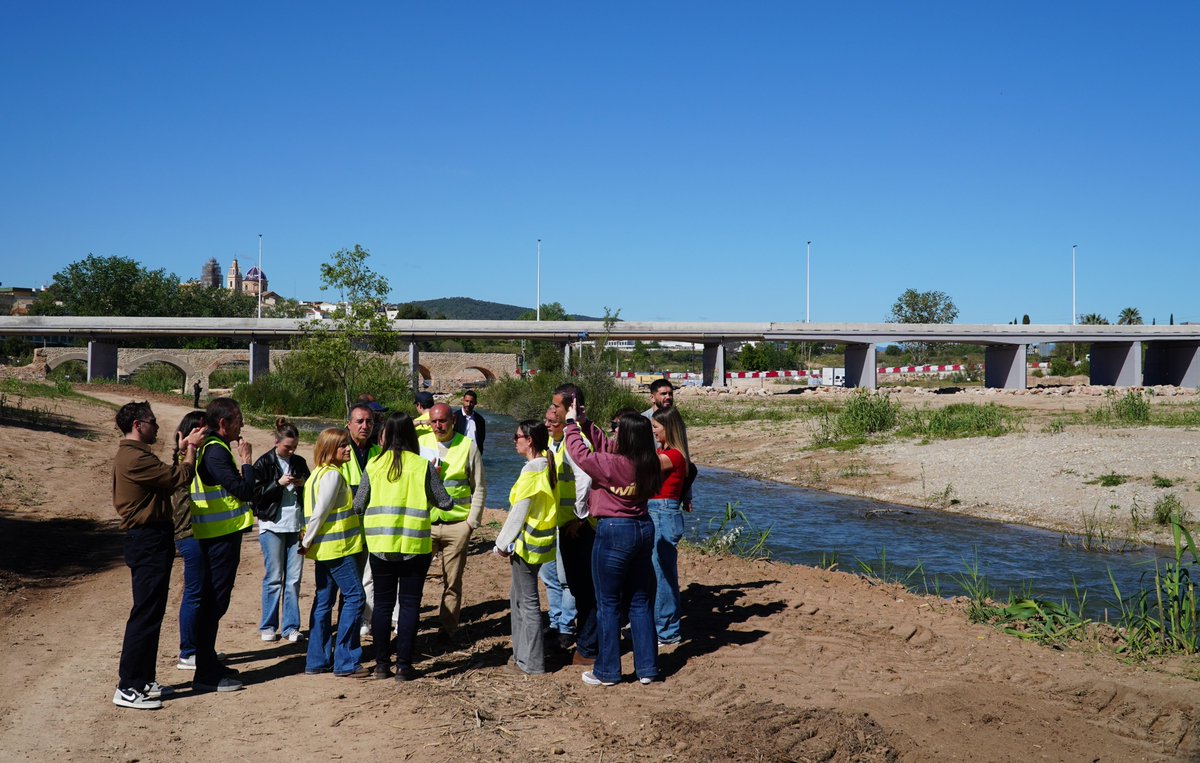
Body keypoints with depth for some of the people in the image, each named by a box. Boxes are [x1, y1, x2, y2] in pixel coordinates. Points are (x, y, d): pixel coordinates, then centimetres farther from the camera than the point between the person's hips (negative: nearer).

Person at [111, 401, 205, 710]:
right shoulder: (135, 458, -18)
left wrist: (182, 449, 17)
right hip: (148, 542, -11)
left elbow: (168, 476, 19)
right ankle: (127, 688, -2)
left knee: (151, 613, 15)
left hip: (149, 541, 11)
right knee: (145, 615, -7)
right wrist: (191, 448, -3)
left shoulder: (133, 455, 16)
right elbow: (181, 477, -18)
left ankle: (143, 680, 23)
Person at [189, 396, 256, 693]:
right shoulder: (216, 451, -17)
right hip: (221, 535, -11)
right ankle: (206, 674, 0)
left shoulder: (210, 448, 15)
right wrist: (246, 460, -11)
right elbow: (244, 490, -20)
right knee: (214, 603, -5)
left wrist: (241, 468, 9)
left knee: (213, 601, 17)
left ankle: (209, 666, 27)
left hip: (218, 534, 11)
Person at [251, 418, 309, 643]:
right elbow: (256, 494, -6)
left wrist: (304, 485, -2)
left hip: (296, 525, 4)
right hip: (272, 525, -4)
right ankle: (268, 626, 11)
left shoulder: (299, 462, 11)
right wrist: (279, 483, -15)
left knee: (294, 577, 2)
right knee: (274, 577, -1)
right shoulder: (264, 463, -2)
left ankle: (290, 626, 9)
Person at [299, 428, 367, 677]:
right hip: (336, 547, -10)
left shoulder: (319, 473, 15)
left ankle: (317, 660, 17)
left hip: (325, 549, 10)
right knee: (354, 597, -6)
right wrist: (307, 542, -11)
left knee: (323, 601, 12)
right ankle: (346, 662, -5)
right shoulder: (332, 474, -15)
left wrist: (307, 542, 17)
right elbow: (320, 512, -19)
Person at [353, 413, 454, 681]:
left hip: (380, 545, 2)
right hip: (415, 545, -2)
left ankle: (382, 663, 17)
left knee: (382, 603, 12)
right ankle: (403, 665, 8)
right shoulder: (423, 466, -6)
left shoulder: (374, 465, -2)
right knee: (409, 603, 6)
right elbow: (445, 502, -2)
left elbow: (358, 505, 4)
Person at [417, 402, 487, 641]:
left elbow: (479, 488, 4)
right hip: (424, 522, 1)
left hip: (457, 525, -1)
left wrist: (472, 521, -1)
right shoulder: (421, 443, 4)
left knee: (452, 582, 6)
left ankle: (448, 629, 16)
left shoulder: (467, 446, 0)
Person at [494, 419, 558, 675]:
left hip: (527, 544, -9)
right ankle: (523, 654, 28)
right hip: (540, 541, 9)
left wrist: (502, 544, -8)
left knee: (528, 601, 0)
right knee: (518, 596, 20)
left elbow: (519, 512, -17)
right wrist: (506, 535, 16)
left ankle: (533, 662, 9)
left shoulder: (531, 471, -19)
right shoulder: (546, 467, 8)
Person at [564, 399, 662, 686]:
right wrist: (584, 423, 12)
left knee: (609, 604, 5)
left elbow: (580, 454, -11)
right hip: (643, 529, 7)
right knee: (640, 602, 14)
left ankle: (606, 672, 14)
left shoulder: (615, 465, -21)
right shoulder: (648, 465, 1)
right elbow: (606, 447, 13)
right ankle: (647, 668, 20)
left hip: (614, 531, -7)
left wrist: (571, 423, 3)